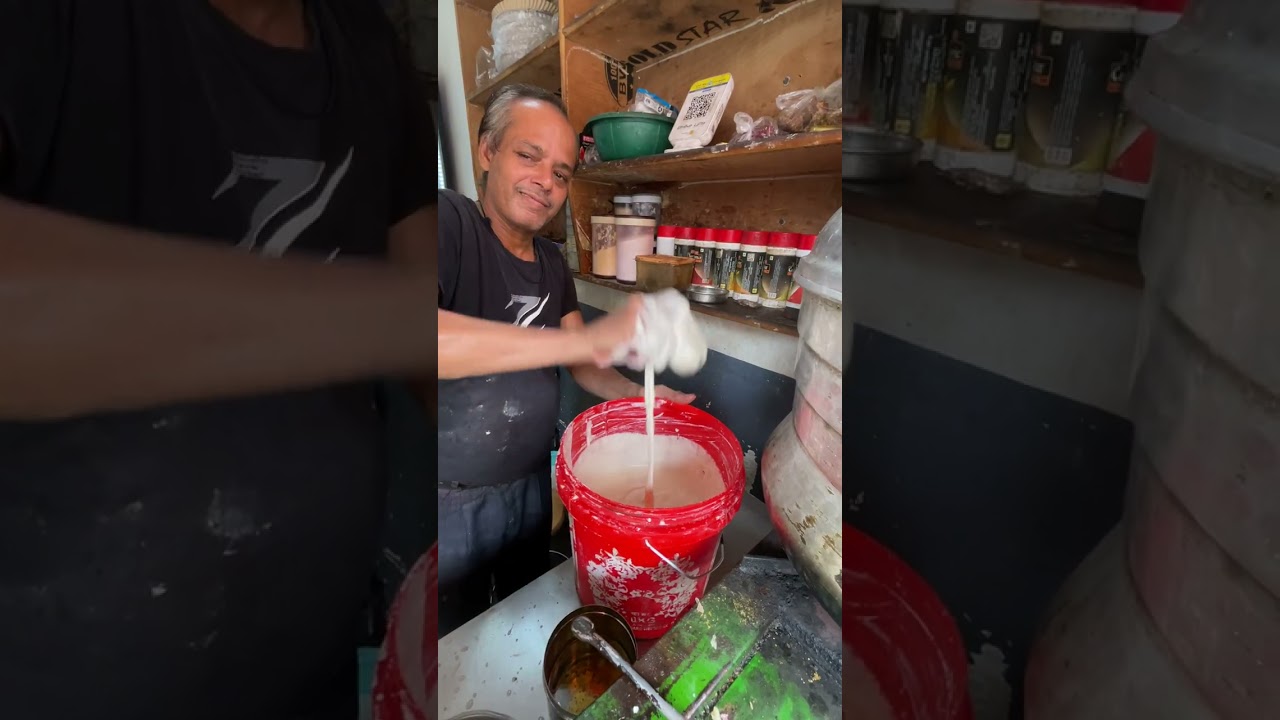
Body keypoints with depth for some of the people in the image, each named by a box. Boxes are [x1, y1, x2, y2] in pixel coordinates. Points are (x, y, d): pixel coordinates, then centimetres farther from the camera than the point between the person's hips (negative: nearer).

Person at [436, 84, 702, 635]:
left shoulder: (551, 262, 4)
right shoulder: (450, 221, -21)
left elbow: (581, 366, 7)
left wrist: (633, 394, -13)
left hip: (532, 483, 7)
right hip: (452, 500, -6)